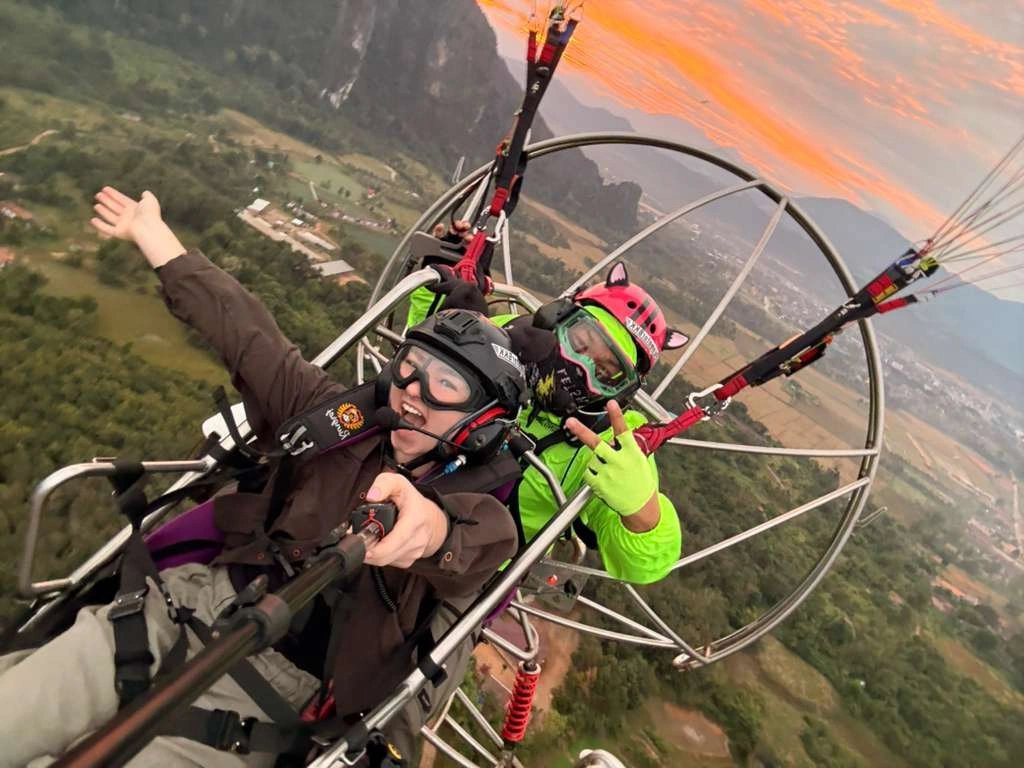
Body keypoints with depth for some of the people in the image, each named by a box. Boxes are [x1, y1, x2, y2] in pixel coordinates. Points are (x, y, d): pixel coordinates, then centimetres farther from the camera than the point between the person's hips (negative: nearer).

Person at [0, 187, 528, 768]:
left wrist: (433, 527, -56)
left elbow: (478, 550, -31)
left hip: (274, 682, -4)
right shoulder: (347, 418, 6)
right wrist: (153, 234, 20)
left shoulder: (480, 516, -7)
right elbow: (250, 337, 12)